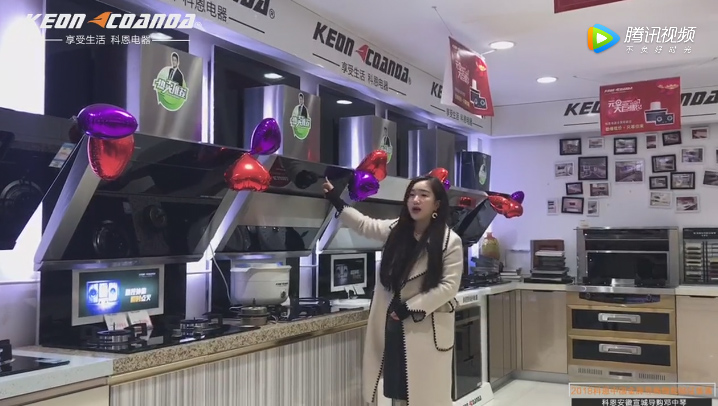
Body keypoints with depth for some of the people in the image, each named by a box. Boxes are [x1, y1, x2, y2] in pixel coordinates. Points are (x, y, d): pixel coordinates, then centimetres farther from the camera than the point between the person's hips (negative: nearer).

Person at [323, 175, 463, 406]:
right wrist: (335, 199, 8)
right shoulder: (396, 229, 4)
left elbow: (449, 287, -14)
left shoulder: (450, 241, -12)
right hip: (394, 323, 5)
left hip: (426, 326, -5)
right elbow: (364, 225, 15)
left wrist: (410, 307, -16)